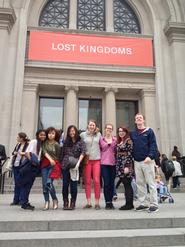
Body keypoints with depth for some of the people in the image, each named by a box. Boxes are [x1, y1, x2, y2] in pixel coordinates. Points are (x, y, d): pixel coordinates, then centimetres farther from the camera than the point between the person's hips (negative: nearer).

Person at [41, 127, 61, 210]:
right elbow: (44, 152, -7)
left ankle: (55, 200, 4)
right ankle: (47, 202, 8)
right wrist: (50, 159, -20)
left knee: (49, 183, -16)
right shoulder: (44, 143, 9)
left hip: (54, 165, -3)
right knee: (44, 184, -1)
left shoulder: (56, 145, 3)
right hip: (45, 164, 3)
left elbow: (58, 157, 8)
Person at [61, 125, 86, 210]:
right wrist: (61, 163, 7)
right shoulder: (66, 142, 15)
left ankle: (72, 203, 11)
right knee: (65, 184, 3)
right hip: (65, 165, 3)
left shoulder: (80, 142, 4)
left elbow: (83, 152, -8)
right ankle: (65, 203, 13)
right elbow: (62, 153, 16)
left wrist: (78, 162, -19)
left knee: (74, 185, 1)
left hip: (74, 166, -3)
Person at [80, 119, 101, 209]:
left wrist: (100, 154, 5)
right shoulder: (83, 134, 4)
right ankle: (88, 202, 12)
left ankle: (97, 203, 5)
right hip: (87, 160, 0)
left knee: (97, 181, -4)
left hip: (97, 160, 0)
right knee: (87, 181, 3)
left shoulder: (98, 134, 9)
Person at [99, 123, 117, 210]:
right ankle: (107, 202, 6)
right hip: (104, 163, -1)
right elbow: (99, 150, 12)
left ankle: (110, 201, 17)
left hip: (113, 163, 2)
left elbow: (117, 151, 14)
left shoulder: (115, 140, 10)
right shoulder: (101, 139, 7)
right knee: (106, 183, -4)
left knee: (112, 183, 5)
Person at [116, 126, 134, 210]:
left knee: (127, 185, -4)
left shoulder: (128, 141, -6)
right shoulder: (118, 142, 18)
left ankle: (129, 204, 2)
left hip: (126, 166, -8)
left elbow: (129, 154, -13)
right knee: (126, 185, 10)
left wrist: (127, 166, -19)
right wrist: (117, 167, 15)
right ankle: (128, 203, 16)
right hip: (120, 166, 8)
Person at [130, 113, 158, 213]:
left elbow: (153, 145, -6)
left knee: (151, 183, -2)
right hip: (137, 162, 5)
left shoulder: (149, 131, 2)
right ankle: (143, 204, 16)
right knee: (140, 183, 8)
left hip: (147, 161, -4)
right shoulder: (133, 133, 14)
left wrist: (150, 156, -18)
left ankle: (154, 204, 4)